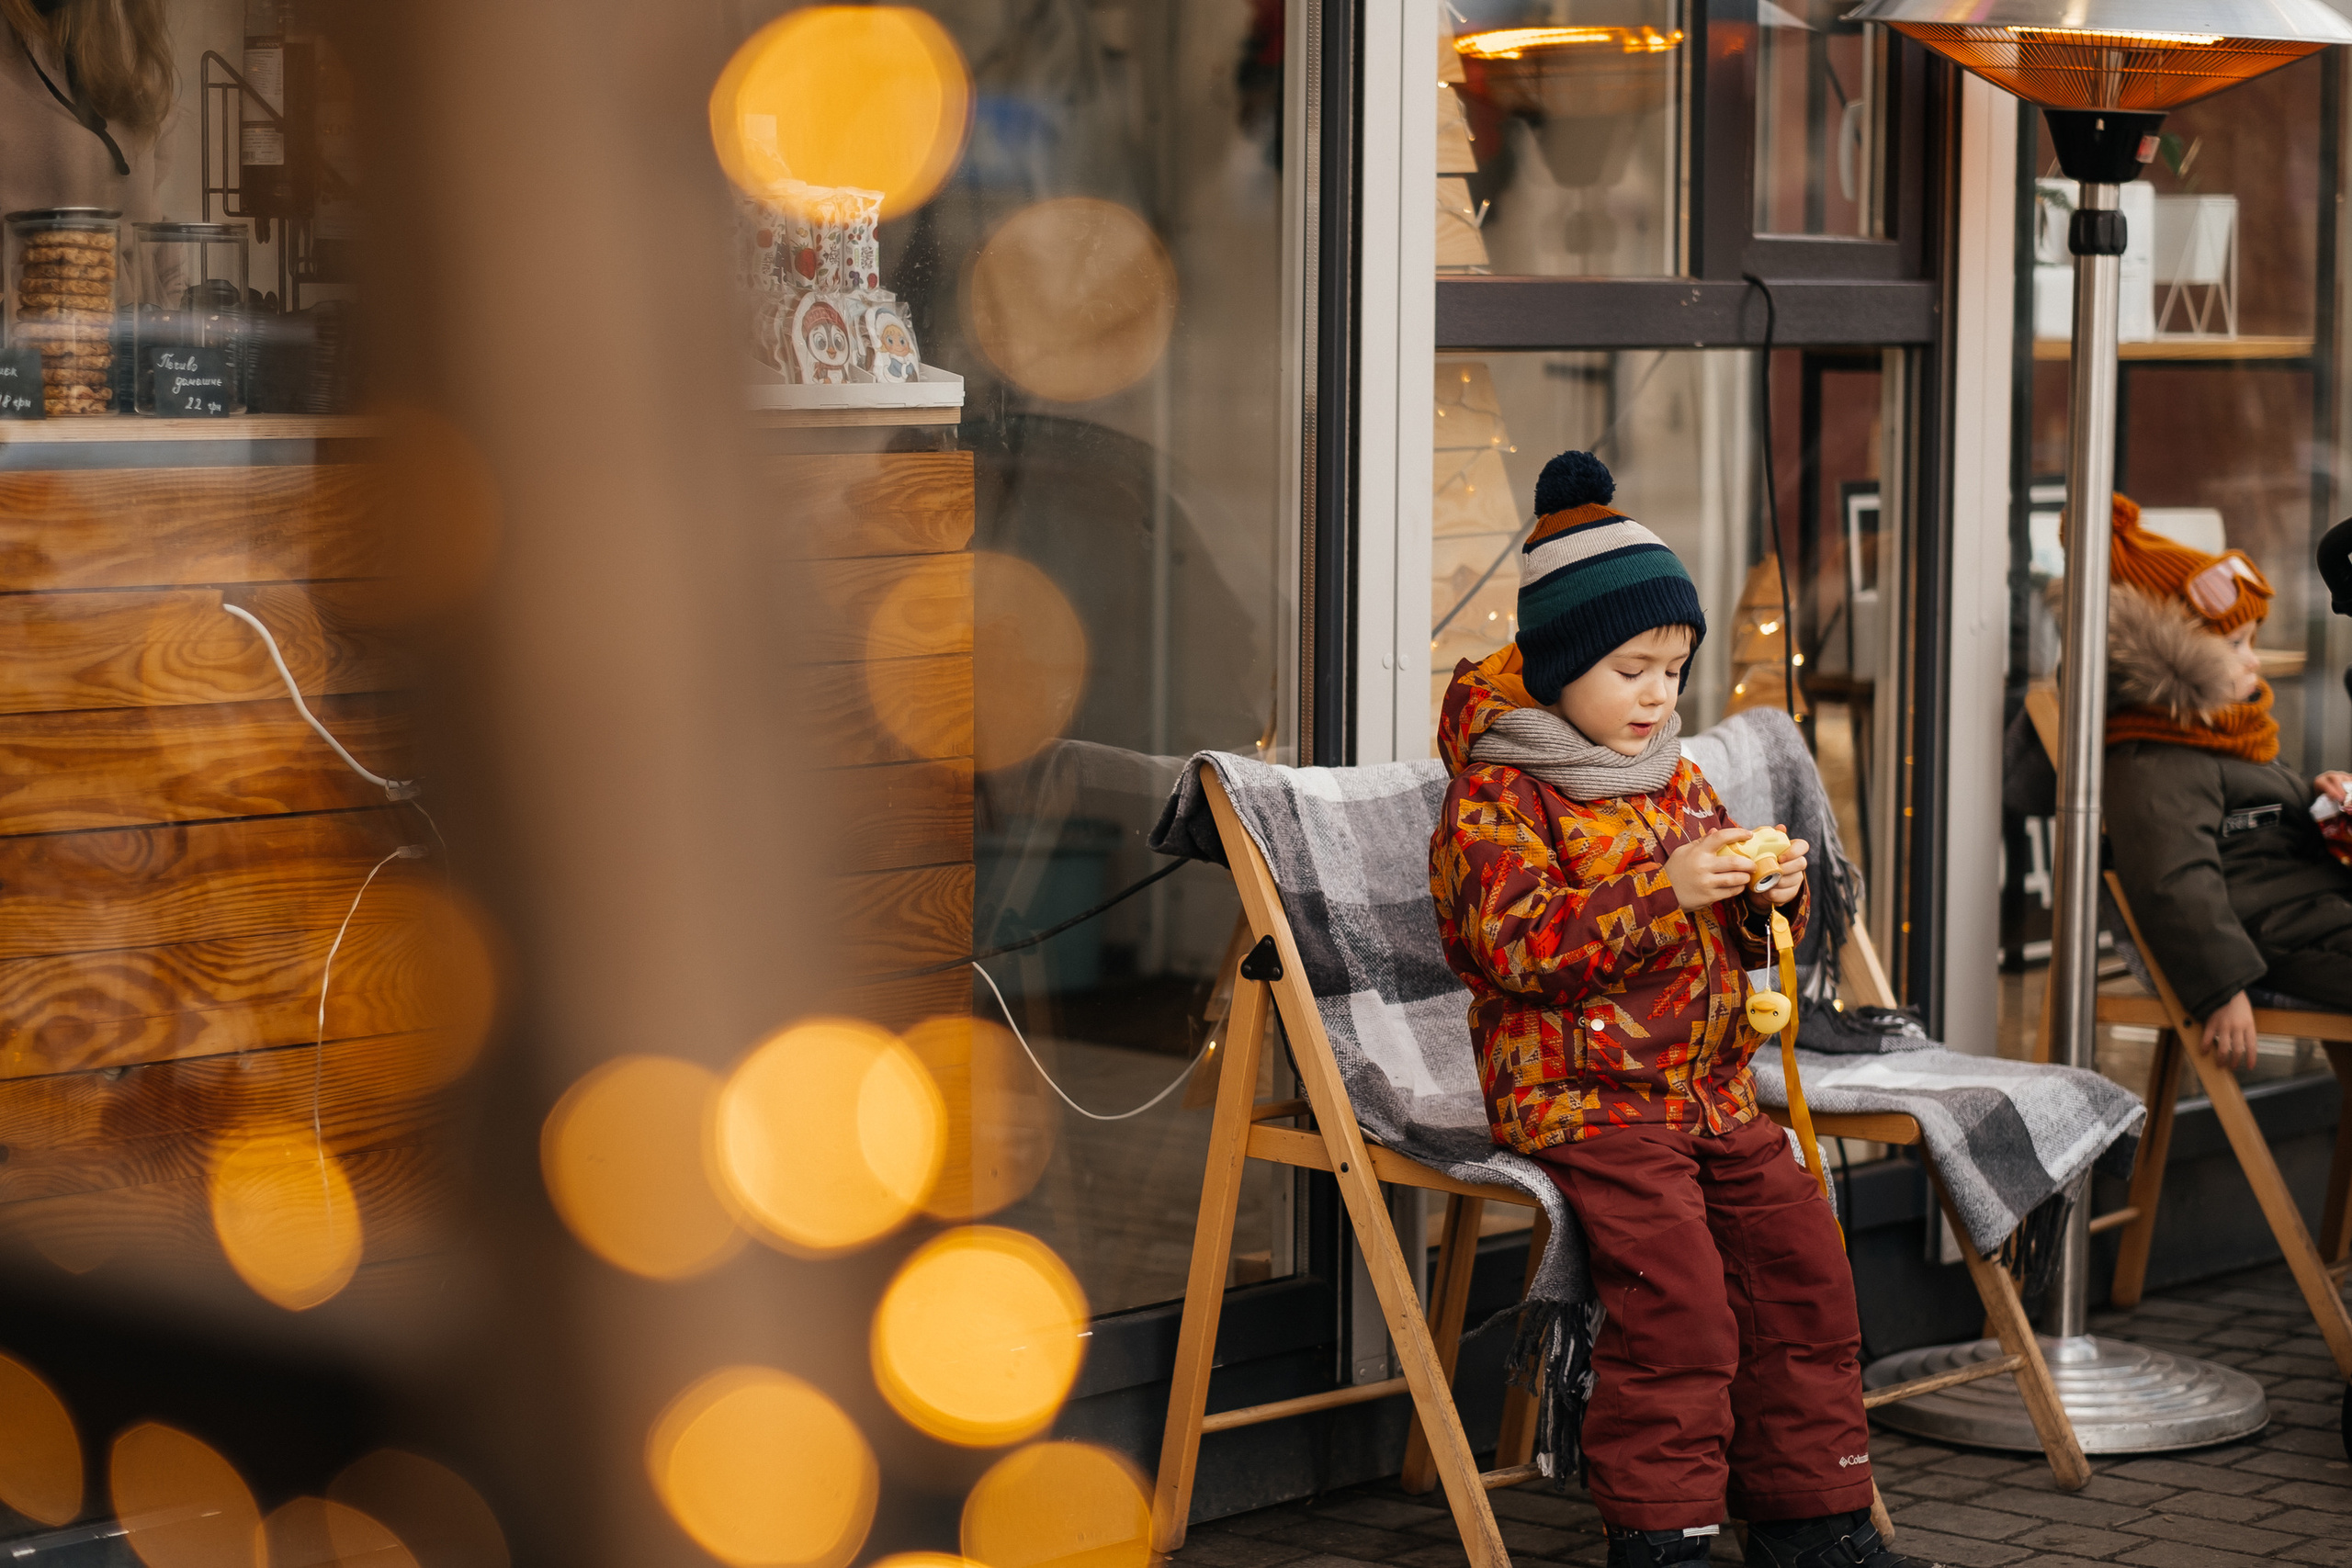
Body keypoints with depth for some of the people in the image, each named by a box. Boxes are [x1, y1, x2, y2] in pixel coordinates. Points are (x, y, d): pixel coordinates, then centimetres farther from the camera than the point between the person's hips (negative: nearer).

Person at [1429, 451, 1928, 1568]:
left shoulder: (1678, 781, 16)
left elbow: (1734, 944, 24)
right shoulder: (1496, 795, -8)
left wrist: (1771, 899, -1)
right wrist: (1663, 892, -27)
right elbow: (1513, 942, -22)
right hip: (1579, 1093, -7)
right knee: (1676, 1287, -21)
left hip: (1712, 1088, 8)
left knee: (1801, 1258, 0)